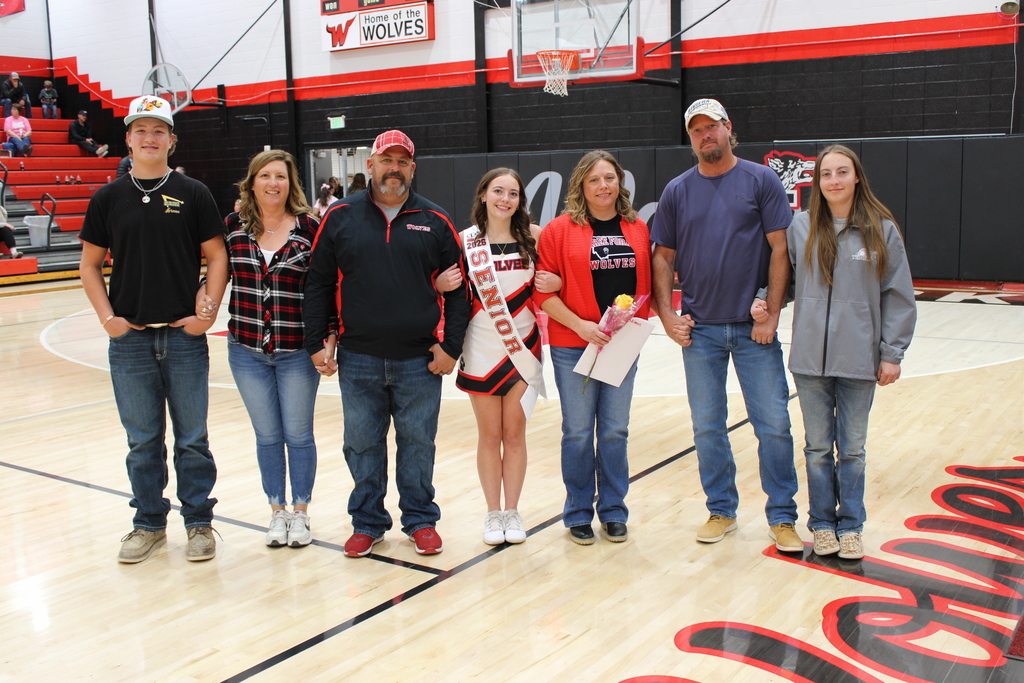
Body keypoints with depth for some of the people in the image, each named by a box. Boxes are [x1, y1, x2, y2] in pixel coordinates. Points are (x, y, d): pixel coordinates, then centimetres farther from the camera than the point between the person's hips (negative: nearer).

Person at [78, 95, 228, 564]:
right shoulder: (107, 199, 6)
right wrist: (107, 317, -2)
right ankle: (149, 523, 25)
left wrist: (207, 312, -8)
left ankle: (198, 521, 20)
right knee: (142, 441, 10)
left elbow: (217, 257, 3)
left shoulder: (193, 195, 2)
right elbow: (90, 264, 10)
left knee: (192, 440, 6)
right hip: (129, 339, 2)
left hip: (185, 337, -1)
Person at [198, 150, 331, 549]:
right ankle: (277, 512, 27)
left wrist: (329, 336, -8)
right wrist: (204, 299, -7)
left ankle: (301, 512, 24)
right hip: (247, 351, 2)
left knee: (298, 434, 7)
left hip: (298, 352, -2)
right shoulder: (234, 227, 2)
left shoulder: (309, 228, -4)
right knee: (267, 436, 12)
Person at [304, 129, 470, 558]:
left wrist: (451, 346, -2)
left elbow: (458, 288, 5)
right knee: (363, 445, 9)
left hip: (420, 361, 0)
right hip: (358, 360, 1)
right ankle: (367, 522, 25)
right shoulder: (340, 217, 4)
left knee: (417, 444, 8)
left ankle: (421, 521, 24)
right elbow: (319, 284, 7)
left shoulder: (434, 222, 4)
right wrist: (316, 343, 2)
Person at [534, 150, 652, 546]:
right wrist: (580, 325, -16)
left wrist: (640, 321, -3)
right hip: (573, 346, -3)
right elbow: (543, 290, -8)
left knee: (615, 431, 10)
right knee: (578, 432, 5)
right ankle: (578, 514, 20)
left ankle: (613, 512, 24)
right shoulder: (560, 230, -4)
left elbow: (649, 283, 13)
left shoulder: (638, 229, 7)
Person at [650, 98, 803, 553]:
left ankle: (782, 517, 14)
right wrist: (667, 315, -2)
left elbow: (780, 249, -4)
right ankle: (721, 510, 25)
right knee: (707, 426, 9)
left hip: (754, 328, -2)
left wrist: (772, 315, -10)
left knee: (774, 424, 0)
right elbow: (663, 257, 10)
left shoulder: (761, 180, 0)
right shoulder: (677, 191, 7)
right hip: (699, 329, 2)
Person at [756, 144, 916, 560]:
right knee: (818, 446, 11)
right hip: (810, 358, 1)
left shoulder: (881, 230, -2)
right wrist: (763, 302, -6)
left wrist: (892, 354, -3)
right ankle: (822, 524, 26)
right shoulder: (801, 227, 1)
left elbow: (898, 296, 0)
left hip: (859, 361, -1)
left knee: (852, 448, 11)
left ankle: (851, 526, 25)